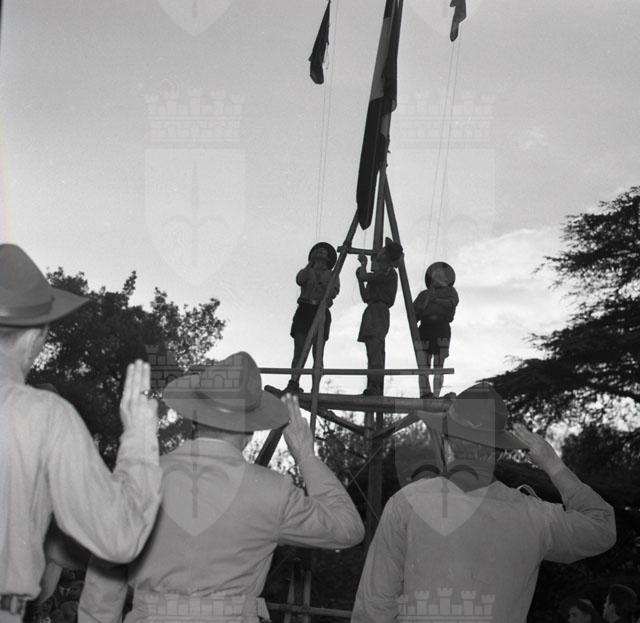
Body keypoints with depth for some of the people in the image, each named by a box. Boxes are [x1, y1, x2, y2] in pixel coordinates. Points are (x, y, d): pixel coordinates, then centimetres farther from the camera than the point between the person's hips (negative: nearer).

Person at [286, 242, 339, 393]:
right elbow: (299, 280, -3)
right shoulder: (306, 272, 22)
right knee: (299, 350, -12)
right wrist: (311, 263, -4)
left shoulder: (332, 275, 18)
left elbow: (333, 293, 0)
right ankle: (293, 385, -21)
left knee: (318, 353, -10)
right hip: (304, 310, 2)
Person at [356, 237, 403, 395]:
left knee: (375, 351, -20)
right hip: (371, 313, 10)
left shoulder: (389, 273, -5)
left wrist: (363, 264, 8)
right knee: (373, 354, 4)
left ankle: (374, 388, -28)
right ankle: (373, 390, 1)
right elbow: (365, 297, 25)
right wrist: (360, 280, 17)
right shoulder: (380, 274, 24)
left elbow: (364, 276, -12)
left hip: (378, 312, -10)